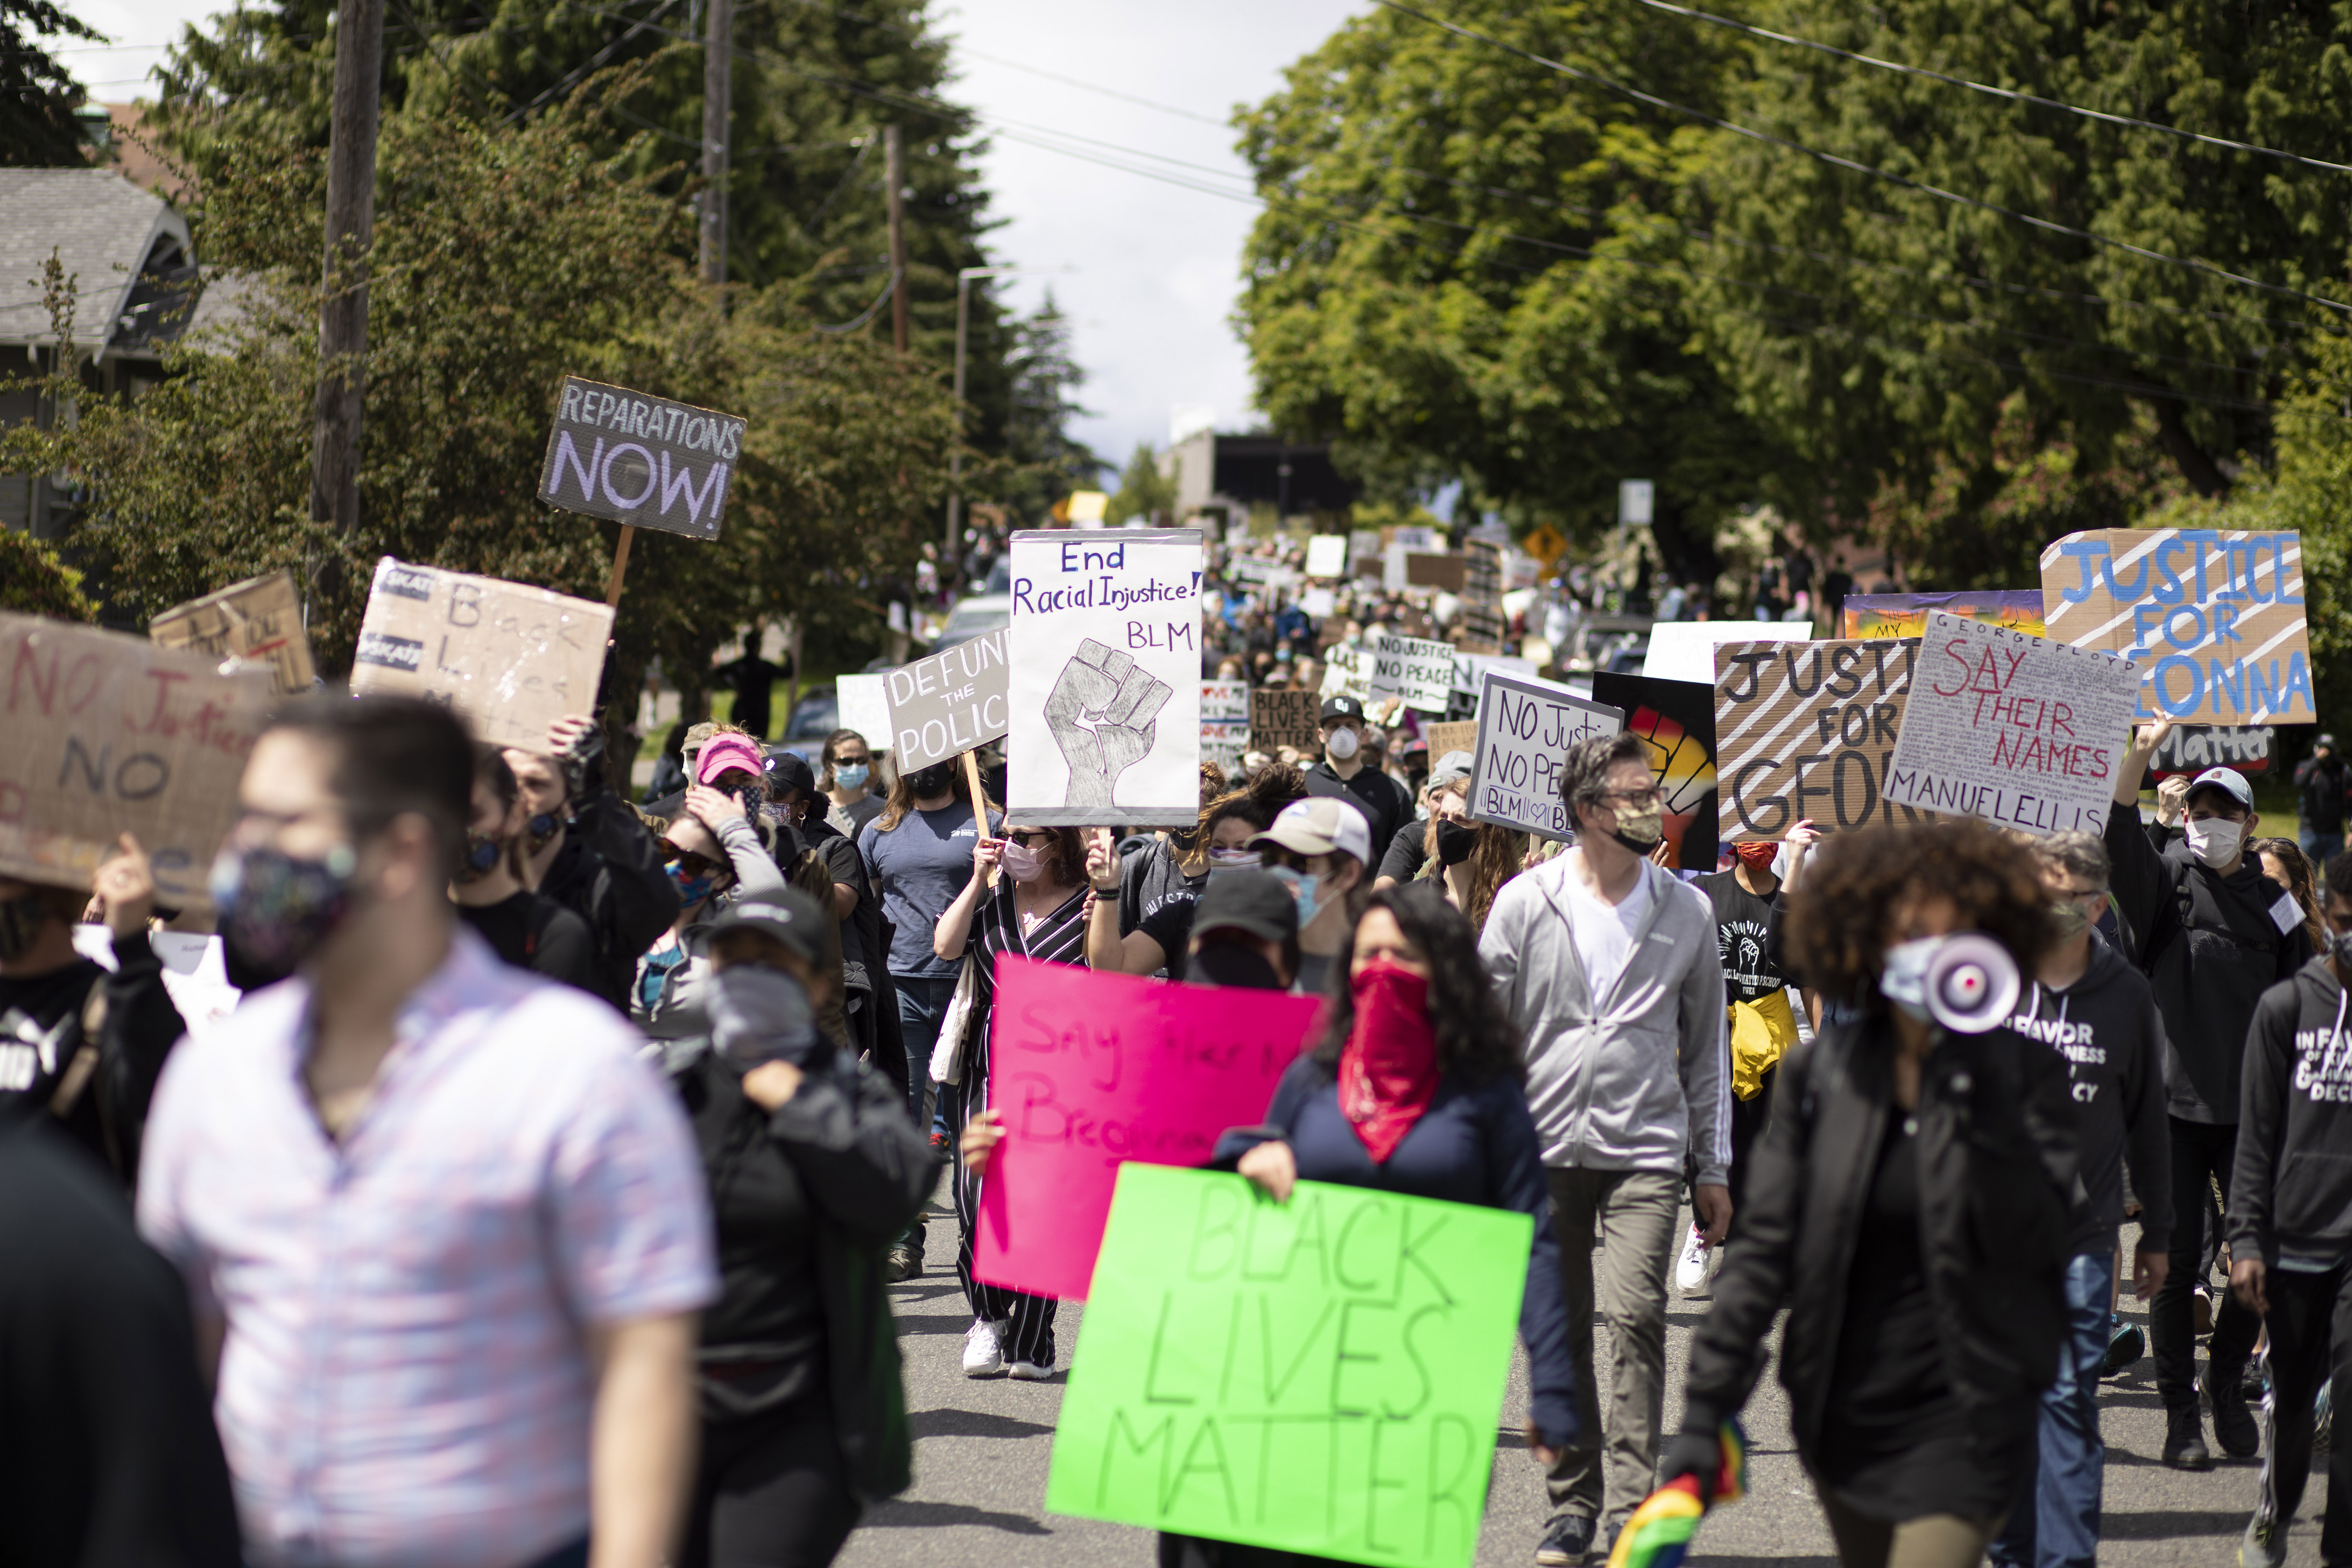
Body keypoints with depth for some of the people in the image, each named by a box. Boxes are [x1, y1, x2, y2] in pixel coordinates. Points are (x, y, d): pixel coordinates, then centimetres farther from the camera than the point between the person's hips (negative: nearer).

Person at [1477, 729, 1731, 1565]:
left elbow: (1705, 1046, 12)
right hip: (1544, 1148, 1)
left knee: (1635, 1316, -16)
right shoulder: (1526, 903, 1)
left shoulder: (1686, 912, 5)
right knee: (1559, 1332, 5)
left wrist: (1713, 1167, 11)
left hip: (1646, 1152, -1)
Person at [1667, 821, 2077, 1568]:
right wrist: (1705, 1411, -3)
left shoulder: (2027, 1077, -4)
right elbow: (1765, 1247, 2)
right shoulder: (1820, 1073, 2)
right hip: (1842, 1415, 4)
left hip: (1961, 1422, -4)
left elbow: (2033, 1240, -14)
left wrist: (1980, 1100, -21)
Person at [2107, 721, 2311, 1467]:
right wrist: (2138, 759, -30)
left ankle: (2227, 1380, 24)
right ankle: (2180, 1413, 7)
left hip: (2249, 1105, 2)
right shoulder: (2167, 881, 3)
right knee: (2176, 1263, -1)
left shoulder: (2273, 904, 9)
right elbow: (2123, 842, -17)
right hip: (2173, 1100, -2)